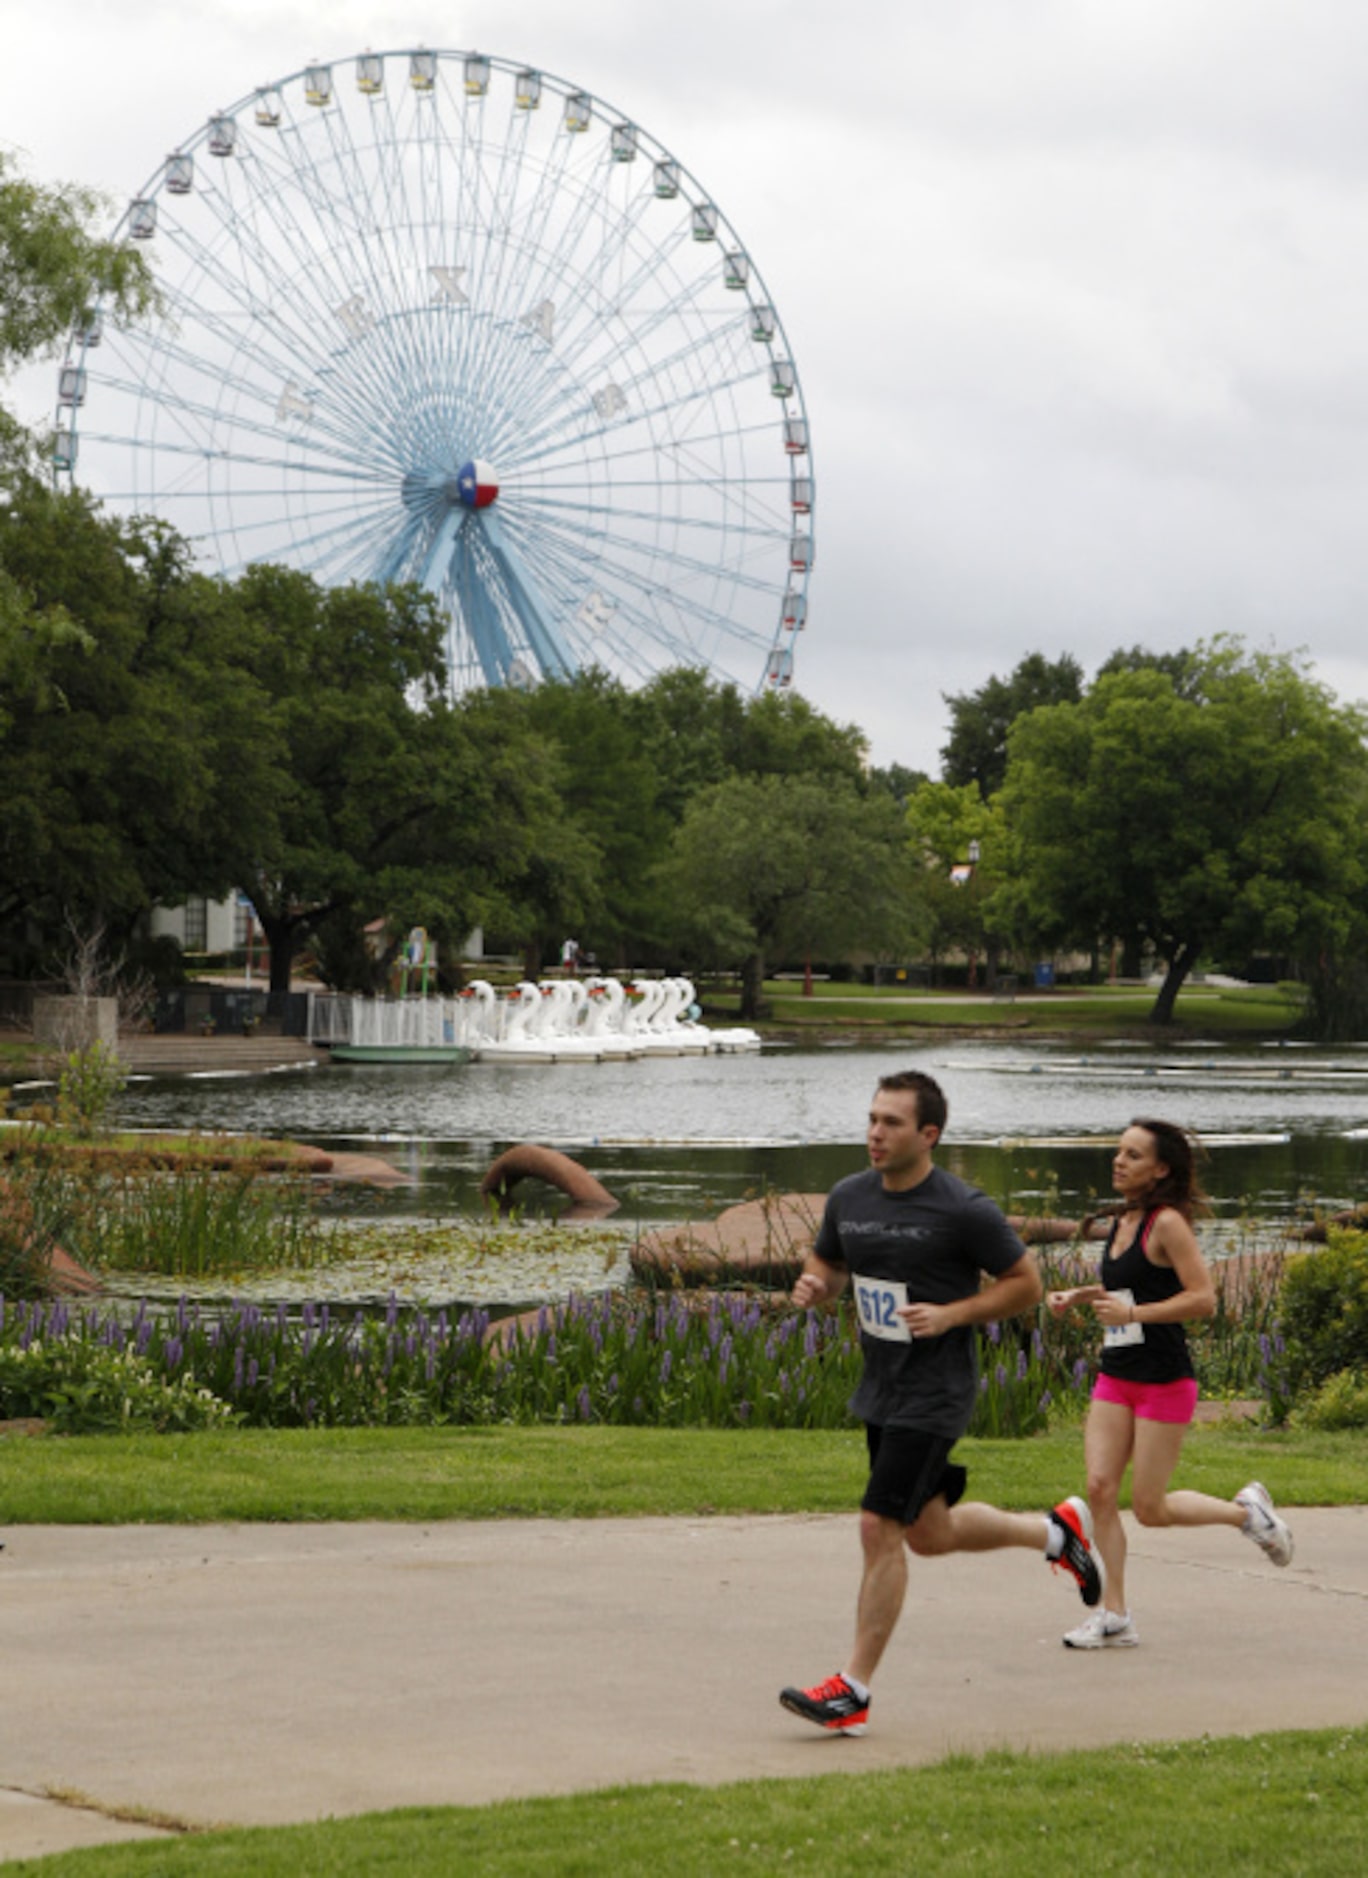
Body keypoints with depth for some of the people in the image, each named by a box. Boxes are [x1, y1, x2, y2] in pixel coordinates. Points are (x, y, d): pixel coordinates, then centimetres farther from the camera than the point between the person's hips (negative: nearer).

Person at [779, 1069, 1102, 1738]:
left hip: (933, 1396, -8)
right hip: (879, 1390, 8)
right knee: (928, 1534, 19)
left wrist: (950, 1314, -19)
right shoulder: (849, 1198, 3)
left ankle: (853, 1690, -6)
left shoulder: (962, 1210, -16)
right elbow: (828, 1264, 19)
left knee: (880, 1529, -13)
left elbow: (1026, 1284, -7)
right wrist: (813, 1285, -5)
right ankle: (1056, 1531, 43)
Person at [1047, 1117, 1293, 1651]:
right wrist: (1078, 1296, 11)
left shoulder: (1167, 1223, -14)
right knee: (1100, 1487, -5)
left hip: (1163, 1381, -7)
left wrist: (1131, 1313, -24)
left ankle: (1245, 1510, 24)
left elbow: (1203, 1298, -20)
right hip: (1115, 1378, 7)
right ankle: (1116, 1616, 1)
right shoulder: (1121, 1222, 10)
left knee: (1149, 1507, -2)